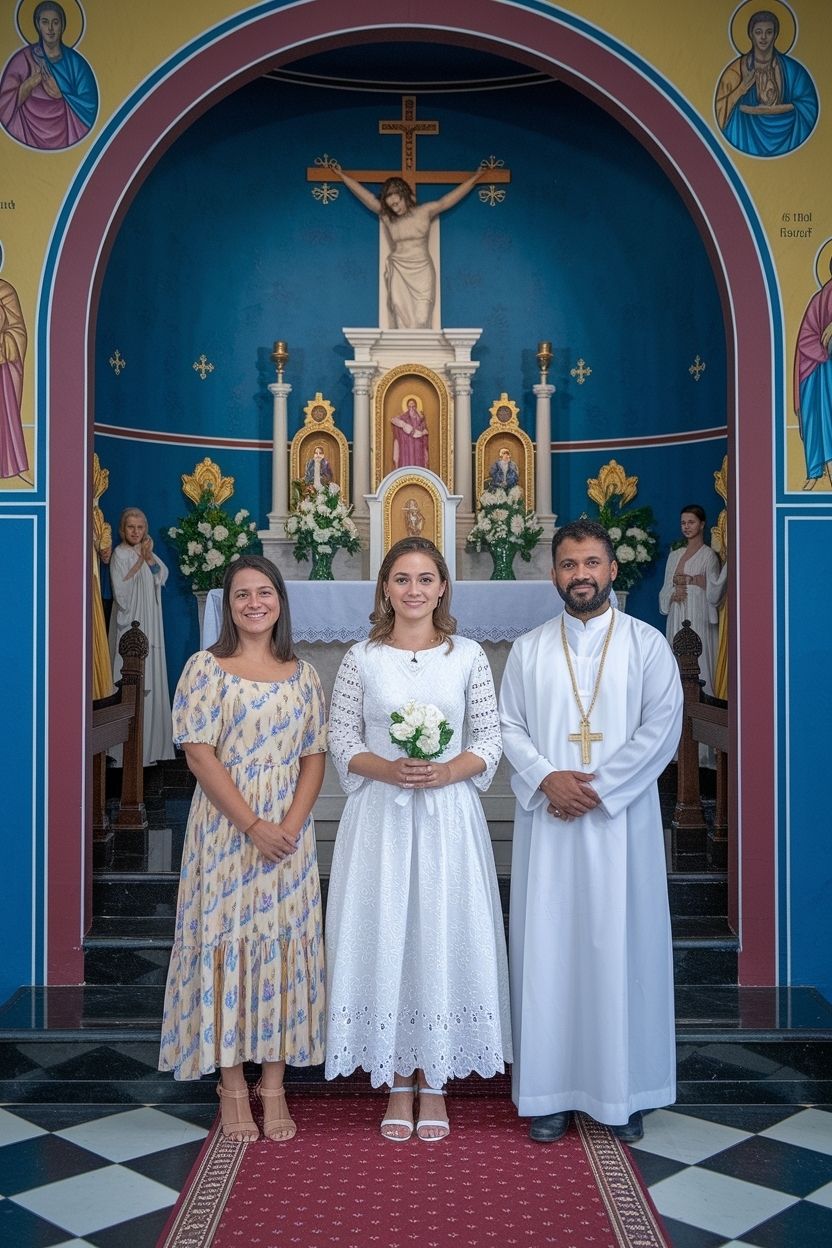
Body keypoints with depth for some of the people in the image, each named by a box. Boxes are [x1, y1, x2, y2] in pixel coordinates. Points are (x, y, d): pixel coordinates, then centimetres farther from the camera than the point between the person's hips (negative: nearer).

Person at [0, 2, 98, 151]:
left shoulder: (75, 61, 5)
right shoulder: (23, 59, 3)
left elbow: (88, 105, 1)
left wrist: (62, 94, -11)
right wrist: (34, 80, -12)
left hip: (66, 128, 1)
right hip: (32, 128, -1)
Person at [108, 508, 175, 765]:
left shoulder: (146, 551, 12)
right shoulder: (120, 554, -9)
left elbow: (162, 576, 1)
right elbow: (120, 590, -17)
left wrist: (149, 558, -14)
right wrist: (139, 562, -17)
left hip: (149, 625, 7)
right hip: (130, 624, -7)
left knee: (150, 678, 8)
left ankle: (149, 742, 16)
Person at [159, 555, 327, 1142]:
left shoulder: (302, 674, 8)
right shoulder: (207, 668, -2)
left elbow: (315, 756, 5)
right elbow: (200, 755, -9)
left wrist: (292, 824, -10)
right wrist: (252, 825, -15)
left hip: (290, 833, 3)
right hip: (225, 829, -3)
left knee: (284, 945, 5)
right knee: (226, 943, 2)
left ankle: (274, 1083, 17)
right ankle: (232, 1086, 15)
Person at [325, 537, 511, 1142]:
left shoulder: (469, 656, 3)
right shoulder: (362, 659, 3)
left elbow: (489, 742, 3)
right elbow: (342, 742, 2)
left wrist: (445, 771, -15)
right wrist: (388, 770, -15)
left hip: (449, 815, 0)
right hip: (380, 818, 0)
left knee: (444, 936, 3)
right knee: (384, 938, 3)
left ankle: (434, 1084, 17)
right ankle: (399, 1085, 17)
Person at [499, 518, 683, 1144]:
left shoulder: (647, 644, 2)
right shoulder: (529, 649, 9)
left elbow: (662, 727, -6)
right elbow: (509, 727, 5)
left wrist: (598, 787, -13)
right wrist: (547, 779, -13)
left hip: (621, 819, -1)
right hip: (548, 822, 2)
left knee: (622, 946, 3)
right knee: (548, 948, 3)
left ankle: (624, 1091, 16)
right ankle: (552, 1090, 13)